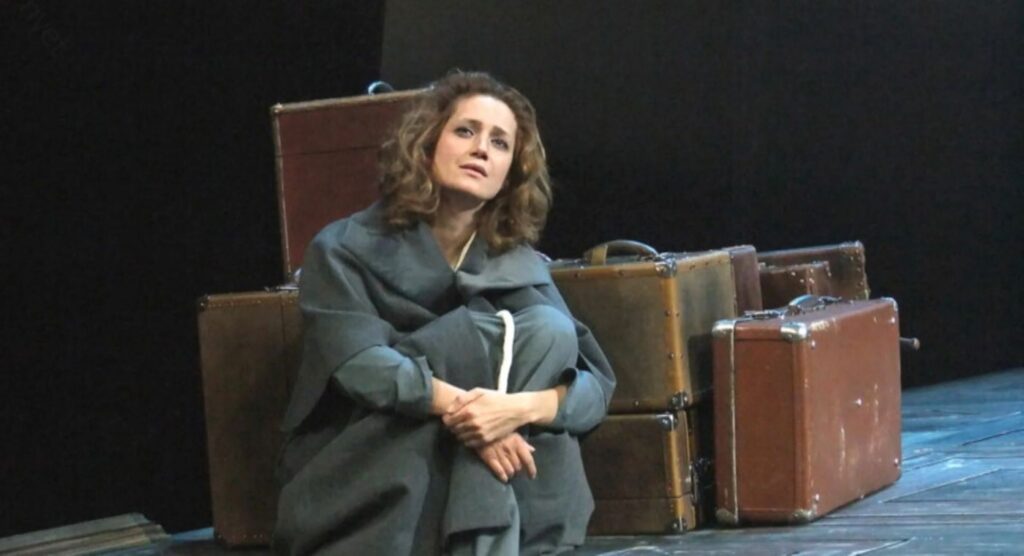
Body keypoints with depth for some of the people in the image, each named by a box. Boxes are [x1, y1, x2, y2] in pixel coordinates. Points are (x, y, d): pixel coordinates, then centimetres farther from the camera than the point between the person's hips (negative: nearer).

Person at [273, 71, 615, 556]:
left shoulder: (518, 265, 4)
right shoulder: (346, 249, -4)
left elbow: (597, 383, -7)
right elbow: (359, 363, -20)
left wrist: (520, 406, -29)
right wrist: (459, 407, -35)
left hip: (458, 482, 4)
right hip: (351, 486, -3)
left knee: (548, 329, -17)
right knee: (473, 333, -21)